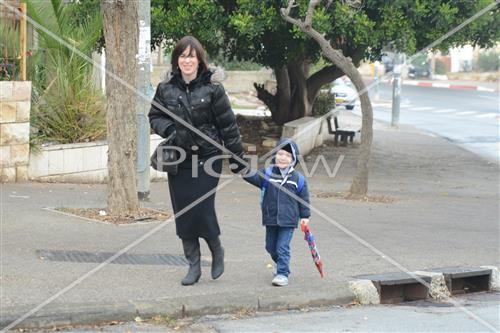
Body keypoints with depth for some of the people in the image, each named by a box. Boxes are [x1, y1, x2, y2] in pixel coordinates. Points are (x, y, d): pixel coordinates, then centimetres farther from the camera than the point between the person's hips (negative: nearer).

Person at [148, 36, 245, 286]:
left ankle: (217, 250, 17)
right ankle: (193, 265, 15)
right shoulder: (166, 89, 4)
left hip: (207, 158, -3)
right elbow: (154, 117, 11)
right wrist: (170, 130, -10)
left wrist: (237, 158, 2)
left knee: (202, 209, -11)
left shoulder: (212, 89, -4)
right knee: (183, 213, 3)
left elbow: (228, 125, -1)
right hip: (178, 160, 3)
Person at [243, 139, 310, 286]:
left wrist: (305, 216, 5)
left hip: (288, 220, -3)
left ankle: (283, 273, 1)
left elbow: (303, 198, 5)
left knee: (282, 247, -7)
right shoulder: (267, 173, -1)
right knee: (271, 247, 15)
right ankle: (282, 265, 37)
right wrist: (246, 172, -39)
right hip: (270, 219, 3)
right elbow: (255, 177, -19)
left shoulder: (298, 179, -2)